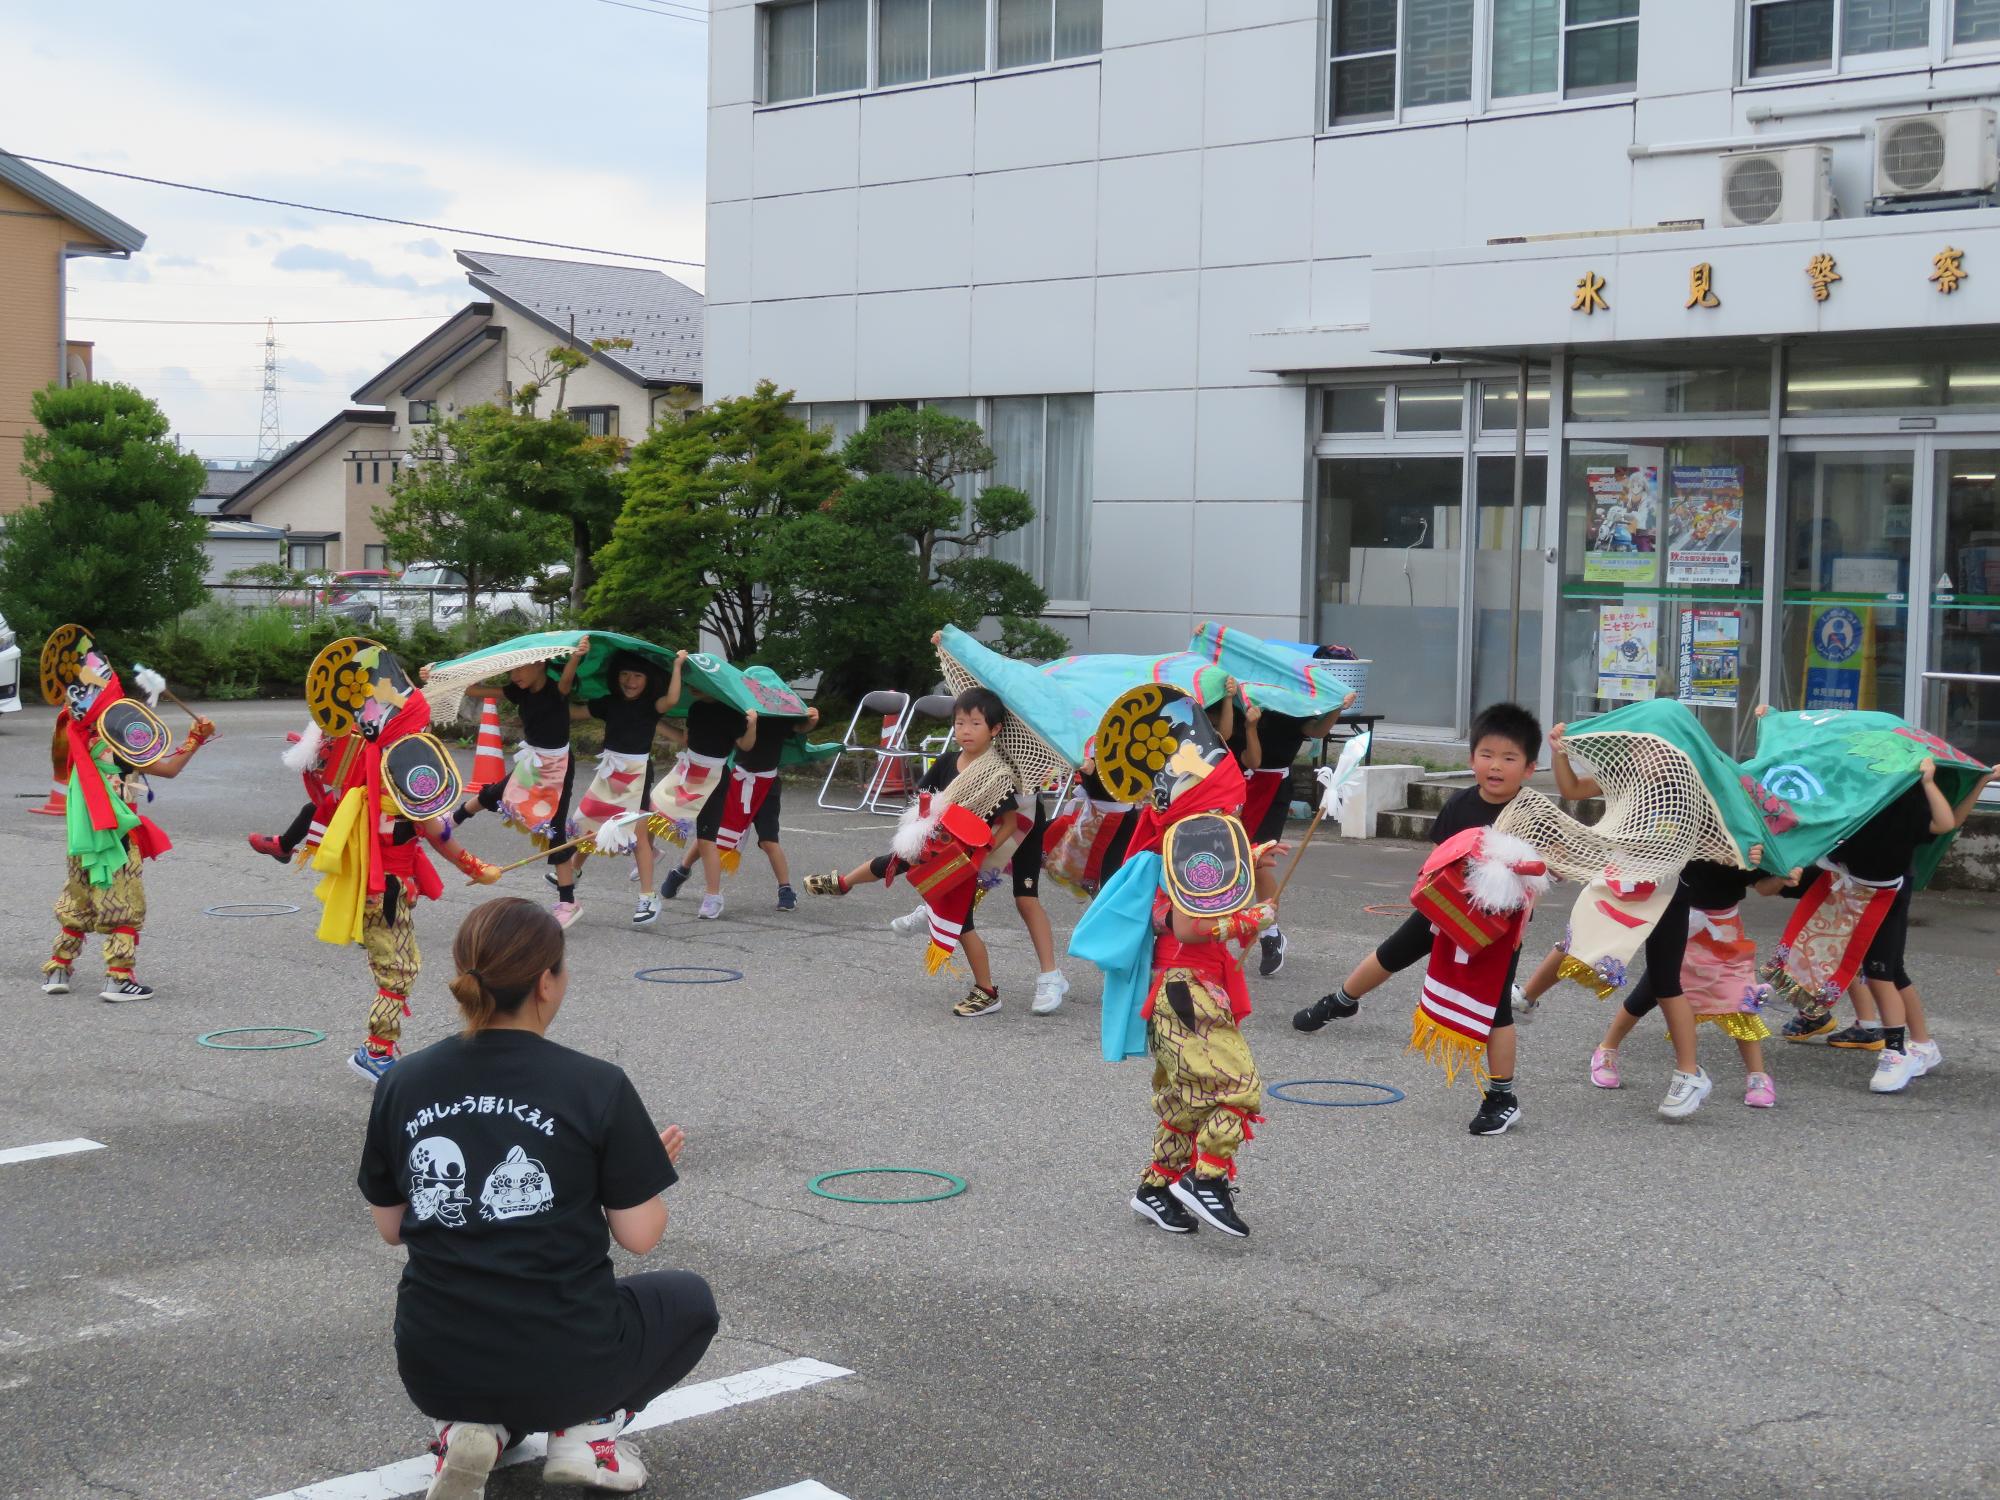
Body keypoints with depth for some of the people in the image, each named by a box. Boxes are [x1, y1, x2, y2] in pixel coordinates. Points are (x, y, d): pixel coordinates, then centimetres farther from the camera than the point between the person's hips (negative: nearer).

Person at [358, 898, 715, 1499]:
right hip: (563, 1368, -3)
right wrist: (656, 1168, 13)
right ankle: (589, 1431, 6)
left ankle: (470, 1429, 9)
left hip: (433, 1370, 4)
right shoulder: (597, 1087, -13)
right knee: (690, 1298, 27)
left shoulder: (401, 1084, -2)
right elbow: (639, 1236, -7)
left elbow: (389, 1227, 8)